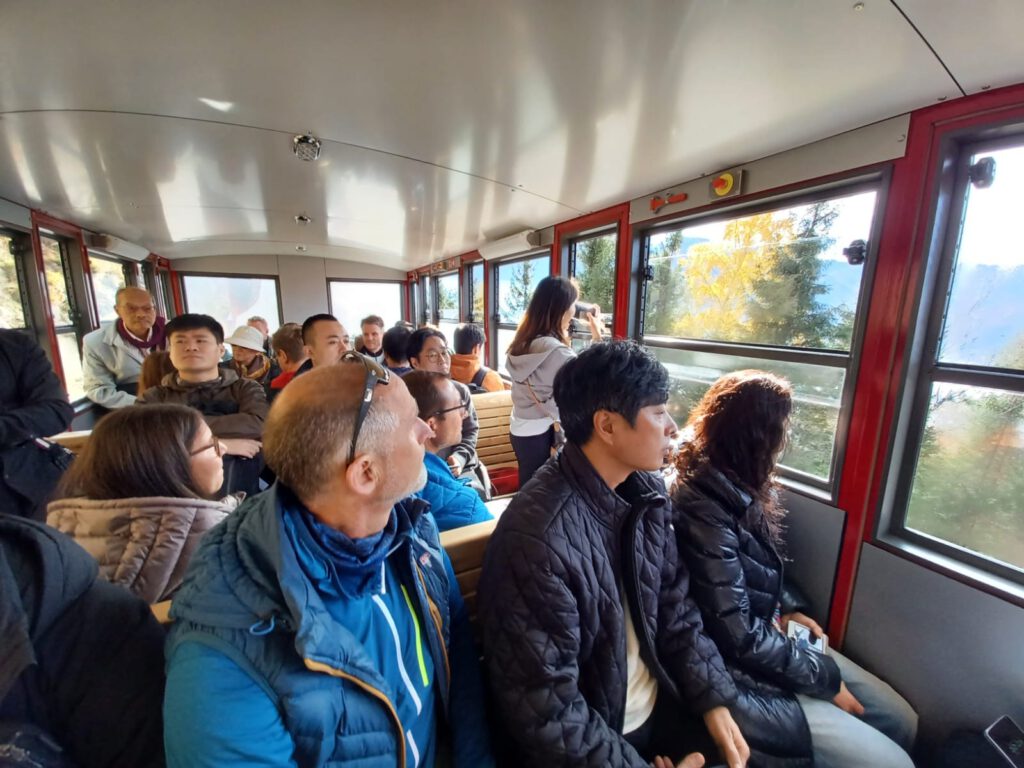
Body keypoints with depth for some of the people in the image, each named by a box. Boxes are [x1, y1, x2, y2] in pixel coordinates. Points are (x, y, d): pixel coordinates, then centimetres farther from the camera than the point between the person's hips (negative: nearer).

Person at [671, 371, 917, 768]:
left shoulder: (736, 488, -2)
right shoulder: (705, 514, -31)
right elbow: (740, 638, -24)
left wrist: (783, 610, 2)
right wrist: (826, 678, -11)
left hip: (769, 636, 9)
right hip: (740, 672, -8)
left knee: (901, 720, 12)